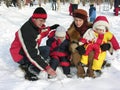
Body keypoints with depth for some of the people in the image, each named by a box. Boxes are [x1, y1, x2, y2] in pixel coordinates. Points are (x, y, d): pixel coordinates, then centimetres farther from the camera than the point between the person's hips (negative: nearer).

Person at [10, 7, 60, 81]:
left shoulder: (37, 25, -7)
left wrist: (50, 28, 7)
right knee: (46, 50, -21)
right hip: (20, 56, -9)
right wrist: (46, 67, -38)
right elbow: (33, 55, -35)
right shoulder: (26, 32, -32)